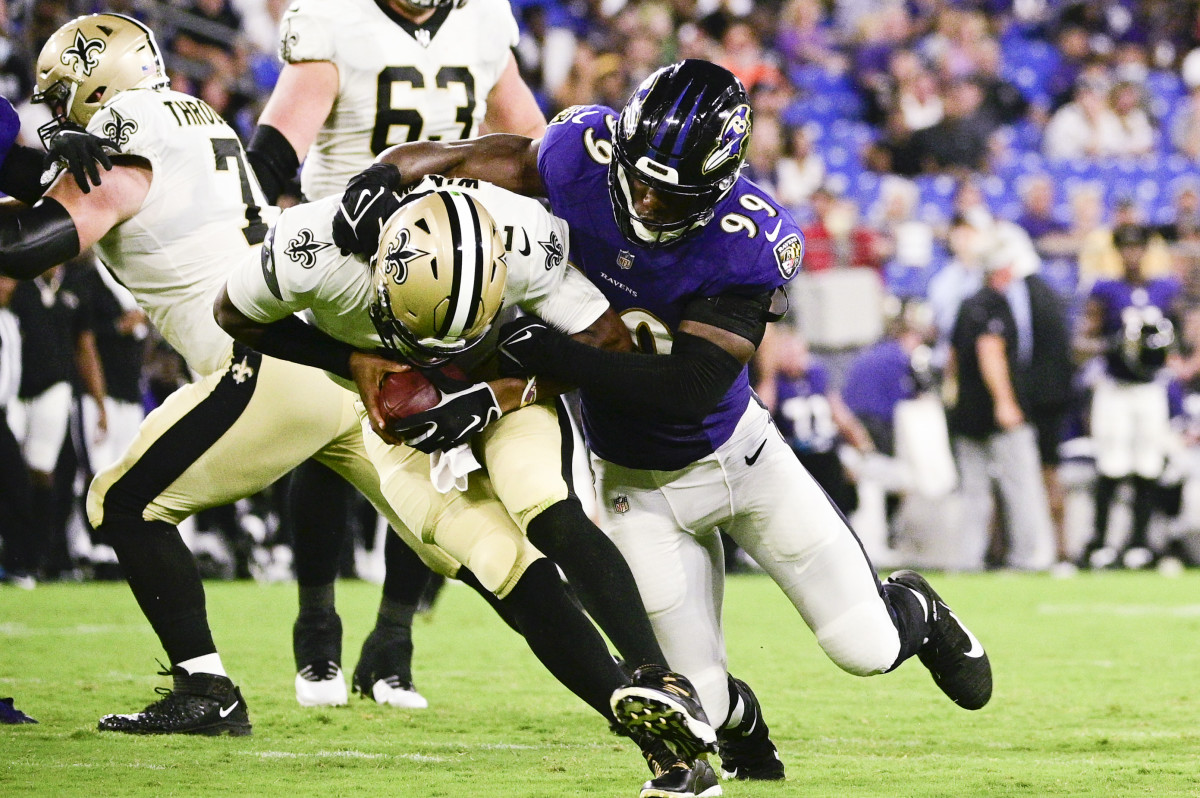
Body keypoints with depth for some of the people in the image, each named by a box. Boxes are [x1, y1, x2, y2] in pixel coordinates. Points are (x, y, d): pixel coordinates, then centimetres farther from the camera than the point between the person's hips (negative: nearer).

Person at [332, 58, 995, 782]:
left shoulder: (751, 242, -29)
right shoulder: (586, 154, -23)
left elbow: (692, 388, -33)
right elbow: (443, 159, -13)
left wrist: (557, 356, -40)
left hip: (739, 451, -1)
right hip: (638, 484, 1)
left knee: (863, 649, 3)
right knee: (702, 701, -4)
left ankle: (915, 611, 42)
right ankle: (743, 731, 35)